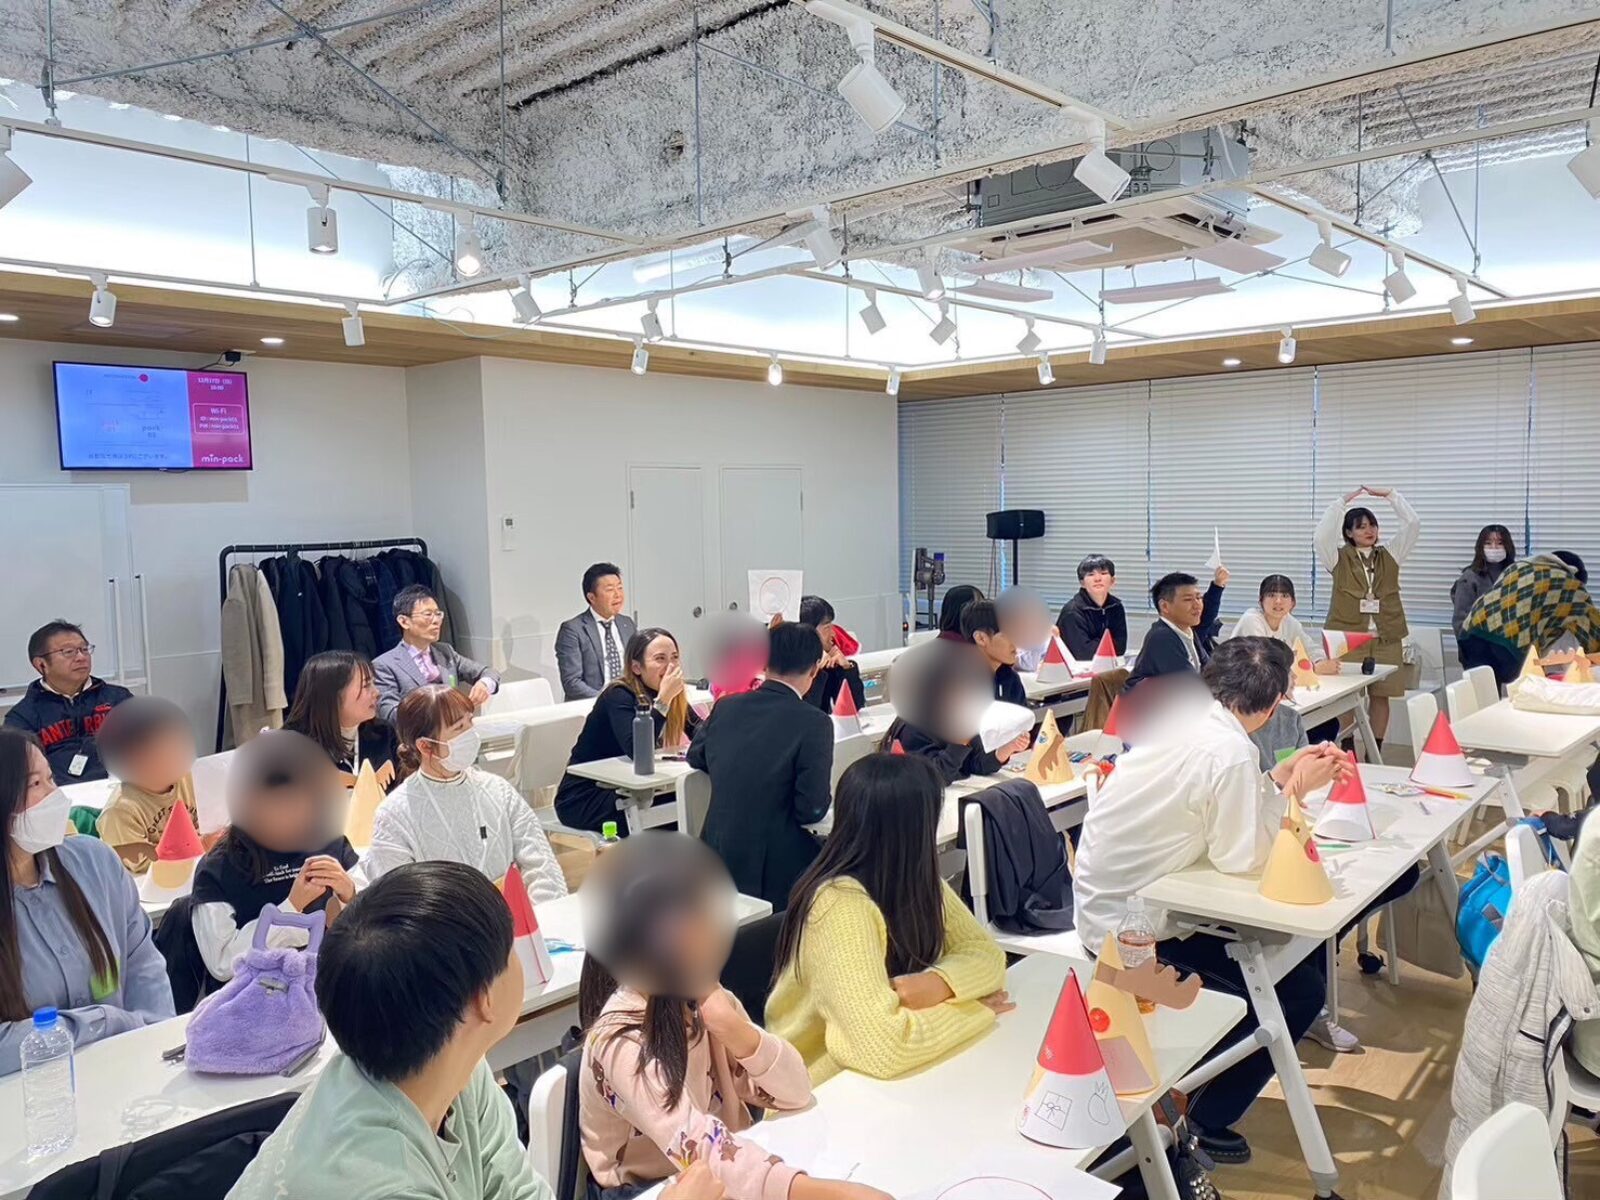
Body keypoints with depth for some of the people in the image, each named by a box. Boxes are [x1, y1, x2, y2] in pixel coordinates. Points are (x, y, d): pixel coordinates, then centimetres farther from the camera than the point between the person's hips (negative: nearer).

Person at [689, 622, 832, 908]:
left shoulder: (725, 707, 1)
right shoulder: (814, 723, -16)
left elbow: (696, 758, 20)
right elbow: (812, 810, -17)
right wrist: (825, 798, 5)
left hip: (717, 862, 6)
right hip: (775, 872, -6)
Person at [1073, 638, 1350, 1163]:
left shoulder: (1177, 717, 2)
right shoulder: (1231, 751, -23)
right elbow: (1240, 856, -18)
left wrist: (1280, 777, 10)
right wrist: (1295, 789, -9)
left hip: (1105, 899, 9)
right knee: (1299, 990, 2)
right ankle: (1199, 1122, 13)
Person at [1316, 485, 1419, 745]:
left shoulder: (1389, 556, 13)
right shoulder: (1339, 558, 5)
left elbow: (1412, 525, 4)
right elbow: (1322, 535, -13)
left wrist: (1390, 495, 0)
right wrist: (1342, 501, -12)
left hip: (1385, 637, 3)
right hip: (1347, 635, -3)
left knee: (1381, 695, 5)